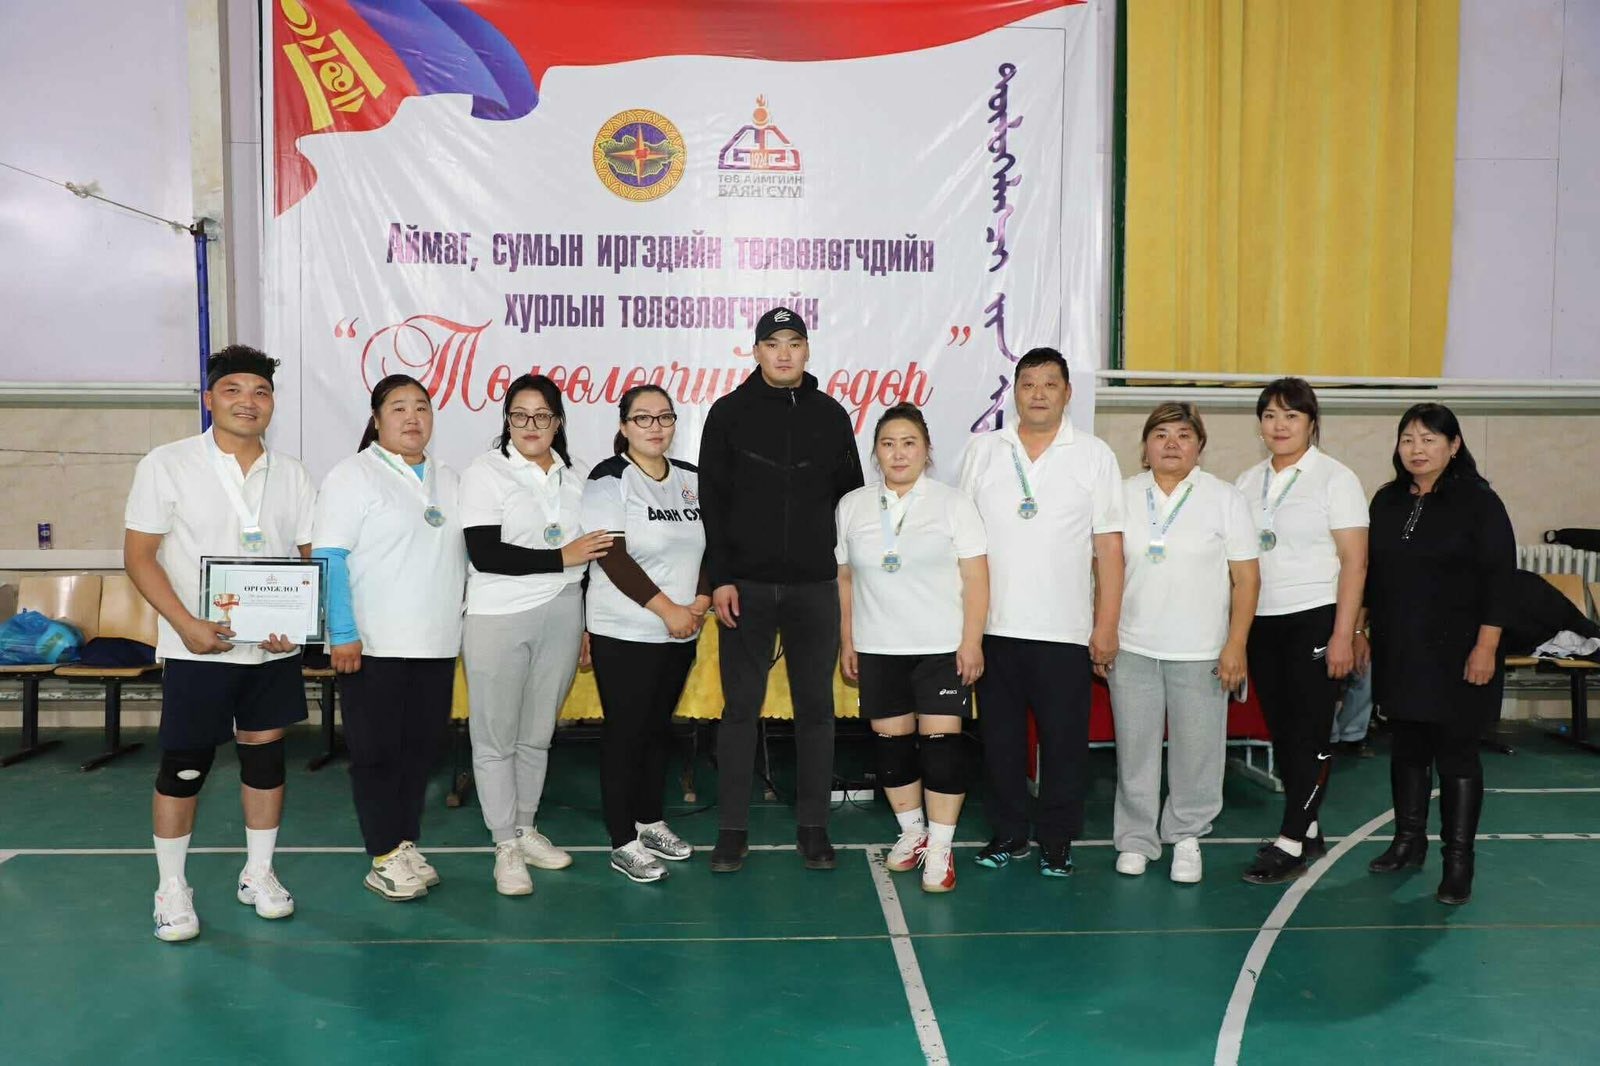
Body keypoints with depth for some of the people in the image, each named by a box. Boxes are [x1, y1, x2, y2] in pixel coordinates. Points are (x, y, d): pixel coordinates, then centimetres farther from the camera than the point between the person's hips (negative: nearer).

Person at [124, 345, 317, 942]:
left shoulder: (291, 476, 6)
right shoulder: (167, 465, -4)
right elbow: (139, 557, -6)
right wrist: (187, 624, -17)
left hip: (273, 649, 3)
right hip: (196, 648, -3)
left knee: (265, 756, 10)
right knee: (183, 766, 3)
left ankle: (258, 873, 26)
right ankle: (171, 887, 19)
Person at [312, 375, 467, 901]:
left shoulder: (449, 481, 15)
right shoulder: (352, 476, -3)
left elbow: (464, 556, 21)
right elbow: (329, 558, -10)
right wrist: (342, 633, -16)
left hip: (437, 643, 6)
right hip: (373, 644, -5)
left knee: (421, 748, 10)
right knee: (377, 752, 2)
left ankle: (407, 846, 22)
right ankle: (385, 858, 10)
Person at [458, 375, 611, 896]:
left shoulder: (577, 475, 10)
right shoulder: (485, 472, -5)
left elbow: (592, 549, 19)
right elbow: (485, 554, -15)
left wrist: (588, 625, 18)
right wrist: (562, 557, -15)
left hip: (562, 615, 4)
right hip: (498, 619, -4)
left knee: (537, 735, 12)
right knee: (496, 737, 3)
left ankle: (525, 829, 27)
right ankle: (506, 846, 14)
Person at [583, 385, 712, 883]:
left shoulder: (691, 478, 9)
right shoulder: (609, 479, -9)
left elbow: (709, 545, 12)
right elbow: (613, 557, -17)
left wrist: (701, 601, -4)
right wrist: (667, 609, -18)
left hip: (681, 633, 6)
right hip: (625, 633, -6)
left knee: (659, 727, 15)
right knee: (625, 733, 1)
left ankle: (650, 822, 29)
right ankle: (623, 842, 11)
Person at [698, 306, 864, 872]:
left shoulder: (831, 415, 8)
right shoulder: (730, 412, 2)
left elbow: (851, 497, 12)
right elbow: (711, 501, -1)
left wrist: (849, 570, 5)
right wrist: (720, 578, -8)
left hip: (815, 587, 2)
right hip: (746, 586, -2)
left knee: (815, 708, 7)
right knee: (740, 707, 3)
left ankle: (812, 826, 18)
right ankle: (732, 829, 13)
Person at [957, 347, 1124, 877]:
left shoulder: (1094, 455, 2)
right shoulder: (983, 451, 7)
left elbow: (1109, 547, 0)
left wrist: (1106, 628, -5)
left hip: (1065, 631, -2)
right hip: (993, 627, 2)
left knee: (1064, 742, 5)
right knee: (1000, 738, 10)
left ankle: (1058, 841, 20)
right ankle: (1008, 833, 25)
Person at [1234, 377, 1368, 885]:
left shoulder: (1334, 478, -5)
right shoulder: (1249, 481, 12)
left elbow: (1354, 562, -9)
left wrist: (1343, 635, -15)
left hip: (1314, 620, -6)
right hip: (1261, 621, 6)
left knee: (1309, 733, -4)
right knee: (1281, 731, 11)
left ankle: (1291, 844, 1)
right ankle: (1308, 830, 23)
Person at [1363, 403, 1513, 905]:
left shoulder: (1478, 502, -7)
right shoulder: (1387, 501, 8)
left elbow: (1498, 578, -11)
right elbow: (1372, 572, 14)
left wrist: (1485, 647, -15)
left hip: (1455, 655, -5)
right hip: (1398, 652, 5)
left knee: (1456, 754, 1)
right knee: (1407, 749, 13)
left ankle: (1458, 860, 9)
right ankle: (1408, 841, 27)